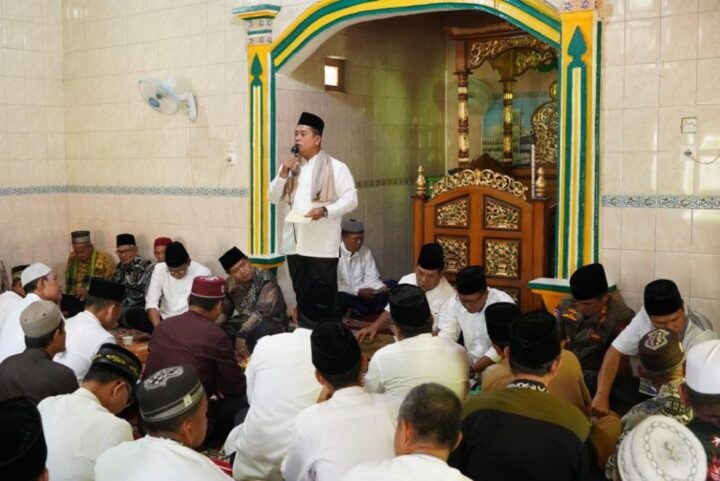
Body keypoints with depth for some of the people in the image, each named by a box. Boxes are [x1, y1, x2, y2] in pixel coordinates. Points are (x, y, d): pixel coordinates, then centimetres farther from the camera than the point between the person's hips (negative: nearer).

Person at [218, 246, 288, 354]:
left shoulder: (265, 278, -22)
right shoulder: (230, 284, -3)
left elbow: (262, 311, -31)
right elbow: (224, 311, 4)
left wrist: (242, 334, -40)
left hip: (273, 322, -6)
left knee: (256, 332, -38)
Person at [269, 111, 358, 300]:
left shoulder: (336, 167, -2)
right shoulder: (290, 166, 15)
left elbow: (350, 200, -7)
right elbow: (274, 198, 11)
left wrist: (325, 211, -22)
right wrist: (283, 173, -4)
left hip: (322, 245, -5)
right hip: (295, 243, 5)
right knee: (301, 294, 11)